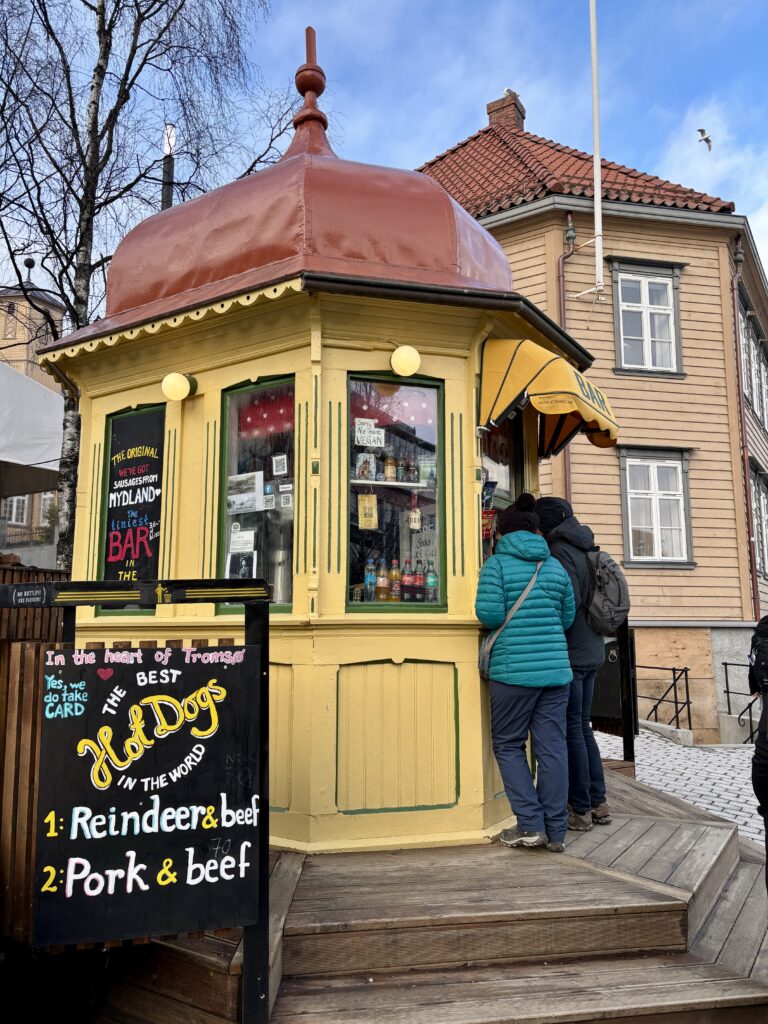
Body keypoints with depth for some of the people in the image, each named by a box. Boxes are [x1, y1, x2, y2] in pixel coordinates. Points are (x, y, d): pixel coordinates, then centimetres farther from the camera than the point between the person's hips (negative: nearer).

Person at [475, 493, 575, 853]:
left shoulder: (497, 563, -4)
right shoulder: (556, 566, 10)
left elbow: (488, 614, -13)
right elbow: (567, 618, 12)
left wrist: (510, 621, 8)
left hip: (514, 669, -4)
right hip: (556, 667, 4)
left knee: (508, 745, 9)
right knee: (552, 747, 7)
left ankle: (531, 824, 5)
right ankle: (555, 832, 13)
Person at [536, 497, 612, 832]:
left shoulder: (560, 551, -12)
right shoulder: (583, 549, 15)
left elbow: (570, 602, -21)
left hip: (570, 653, -9)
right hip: (591, 651, 9)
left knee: (572, 731, -1)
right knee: (583, 728, 15)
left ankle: (580, 810, 6)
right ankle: (598, 804, 21)